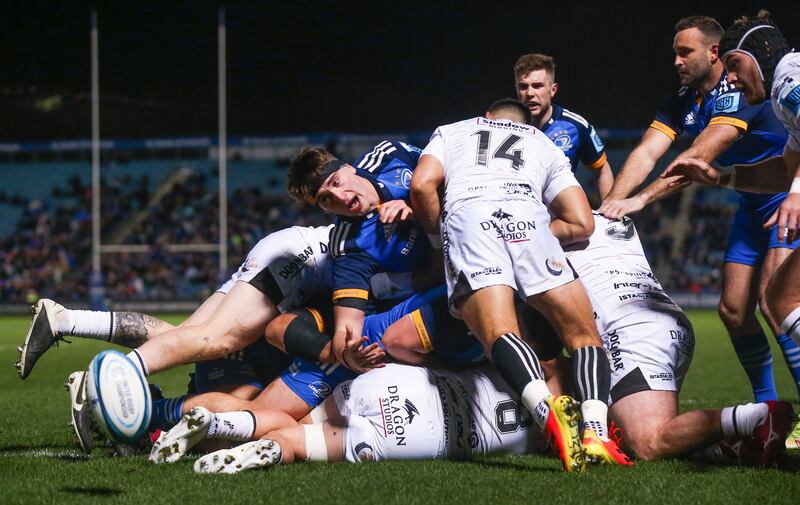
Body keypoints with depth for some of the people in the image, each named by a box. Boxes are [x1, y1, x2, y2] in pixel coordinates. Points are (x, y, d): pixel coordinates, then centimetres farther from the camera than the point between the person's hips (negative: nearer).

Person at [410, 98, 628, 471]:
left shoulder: (450, 132, 36)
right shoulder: (546, 146, 37)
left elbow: (421, 186, 15)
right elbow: (581, 224, 24)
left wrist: (440, 238, 30)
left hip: (465, 216, -1)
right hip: (527, 216, 1)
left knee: (499, 335, -18)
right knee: (583, 333, 4)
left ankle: (547, 409, -46)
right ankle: (595, 433, -20)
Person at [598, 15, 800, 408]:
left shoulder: (740, 89, -23)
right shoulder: (683, 102, 2)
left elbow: (699, 157, -32)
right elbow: (645, 154, -9)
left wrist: (642, 199, -37)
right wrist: (613, 201, -26)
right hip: (752, 205, 9)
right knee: (733, 309, 1)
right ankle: (767, 406, 14)